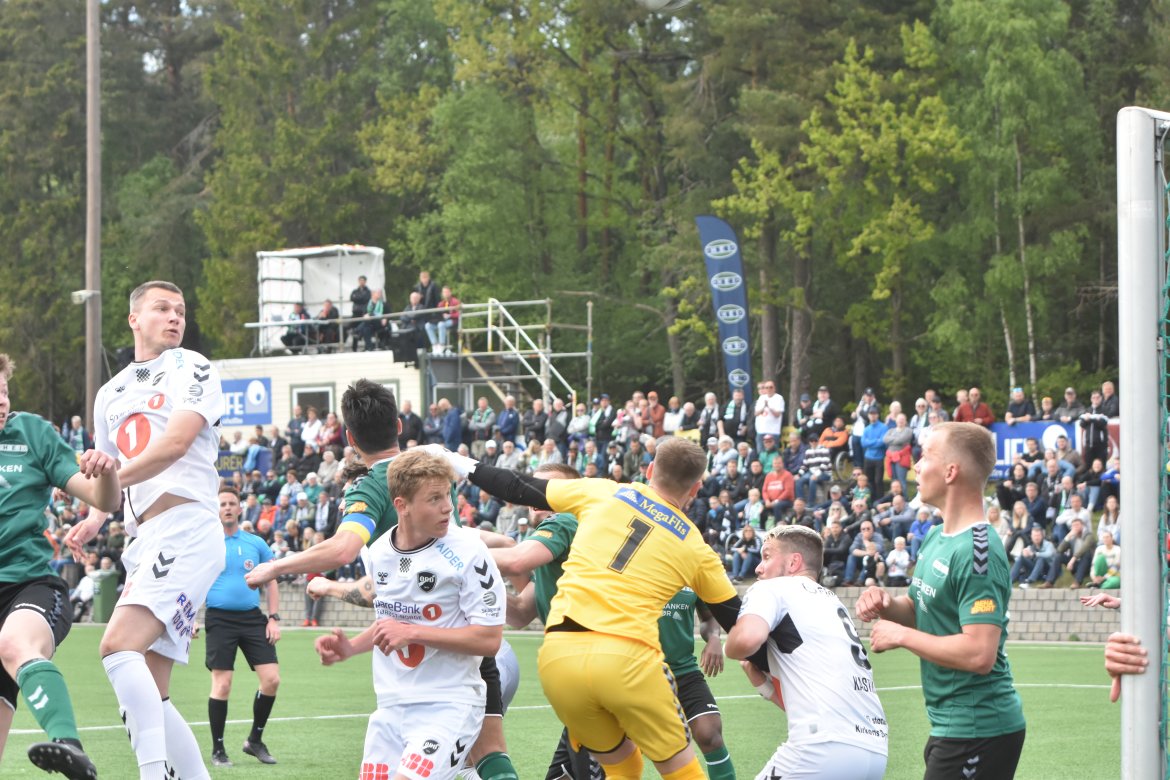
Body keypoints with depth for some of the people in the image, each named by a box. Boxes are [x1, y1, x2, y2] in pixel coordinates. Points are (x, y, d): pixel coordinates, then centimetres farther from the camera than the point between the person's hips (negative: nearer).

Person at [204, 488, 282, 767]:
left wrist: (274, 618, 5)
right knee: (221, 684, -7)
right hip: (220, 618, -3)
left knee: (272, 679, -5)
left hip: (252, 618, 3)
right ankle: (217, 749, 7)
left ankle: (255, 740, 12)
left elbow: (270, 582, 14)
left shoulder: (256, 543, 9)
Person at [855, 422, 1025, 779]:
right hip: (949, 725, 10)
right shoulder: (936, 538, 11)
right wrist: (888, 605, 1)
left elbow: (979, 654, -28)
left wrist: (901, 635, -18)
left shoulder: (977, 552, -20)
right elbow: (922, 610, 23)